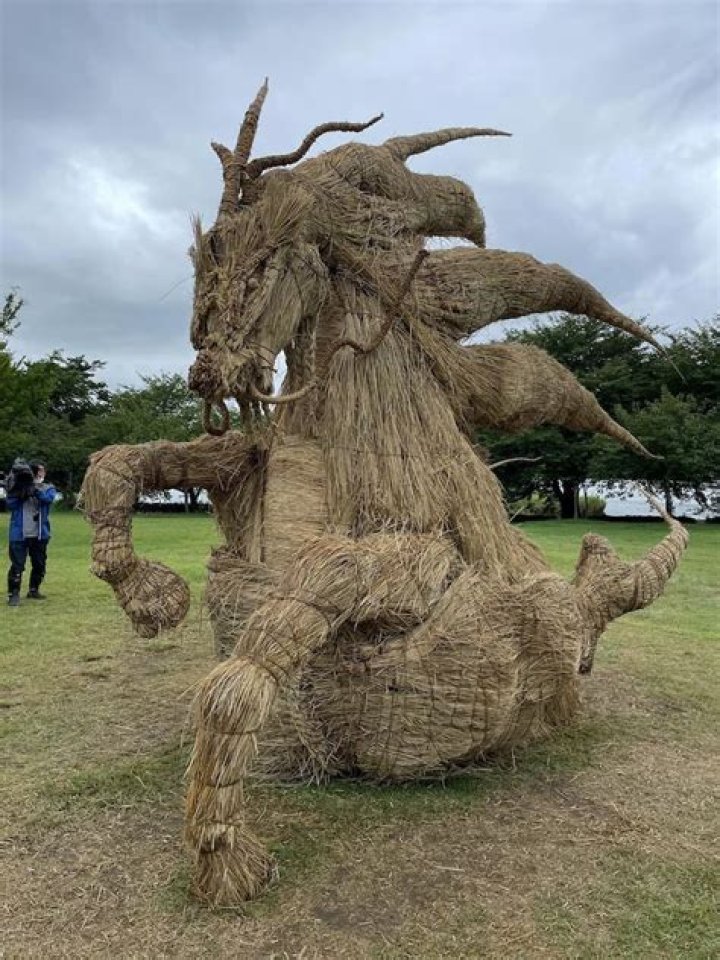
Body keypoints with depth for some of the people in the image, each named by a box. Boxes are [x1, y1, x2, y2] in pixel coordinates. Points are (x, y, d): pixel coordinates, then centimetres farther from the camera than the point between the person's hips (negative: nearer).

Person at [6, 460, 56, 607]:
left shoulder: (48, 488, 5)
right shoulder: (18, 487, 4)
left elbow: (48, 498, -18)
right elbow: (10, 505, -6)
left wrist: (34, 489, -32)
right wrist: (18, 492, -20)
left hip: (39, 534, 3)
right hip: (19, 534, -3)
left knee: (39, 564, 12)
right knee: (17, 565, -7)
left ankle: (34, 590, 28)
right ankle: (13, 593, -1)